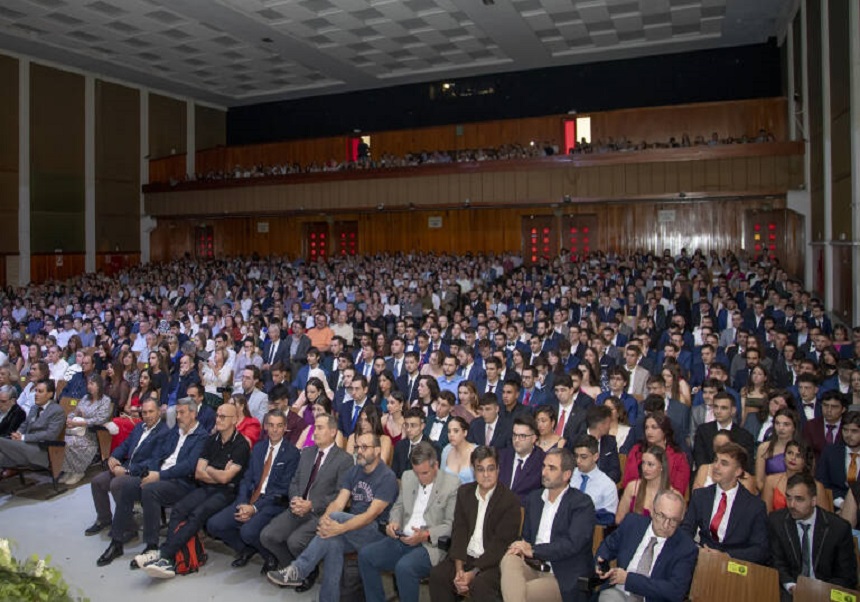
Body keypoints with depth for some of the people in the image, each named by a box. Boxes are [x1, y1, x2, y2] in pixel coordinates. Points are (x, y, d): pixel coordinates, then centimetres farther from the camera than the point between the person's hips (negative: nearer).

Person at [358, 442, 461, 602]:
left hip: (431, 545, -6)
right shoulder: (407, 477, 12)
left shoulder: (452, 484, -6)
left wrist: (426, 535, -21)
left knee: (404, 567, -33)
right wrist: (394, 522, -1)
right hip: (402, 539, 6)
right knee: (365, 555, -13)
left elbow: (451, 525, -8)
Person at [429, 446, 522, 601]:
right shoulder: (464, 492, 9)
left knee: (480, 584, -33)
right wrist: (459, 569, -10)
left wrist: (473, 573, -17)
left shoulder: (510, 500, -8)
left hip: (494, 561, -5)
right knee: (437, 575, -19)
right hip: (466, 556, 5)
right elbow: (459, 531, 4)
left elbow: (501, 543, -11)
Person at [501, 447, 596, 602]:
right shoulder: (534, 498, 15)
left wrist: (533, 550, -17)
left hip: (564, 579, -5)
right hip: (533, 569, 6)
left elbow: (573, 544, -17)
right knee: (509, 559, -28)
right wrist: (522, 548, -7)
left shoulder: (582, 503, -5)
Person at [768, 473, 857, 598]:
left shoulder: (839, 527, -6)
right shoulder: (776, 521, -2)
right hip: (789, 591, 0)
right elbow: (777, 563, 5)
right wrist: (790, 586, -13)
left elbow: (847, 577, 0)